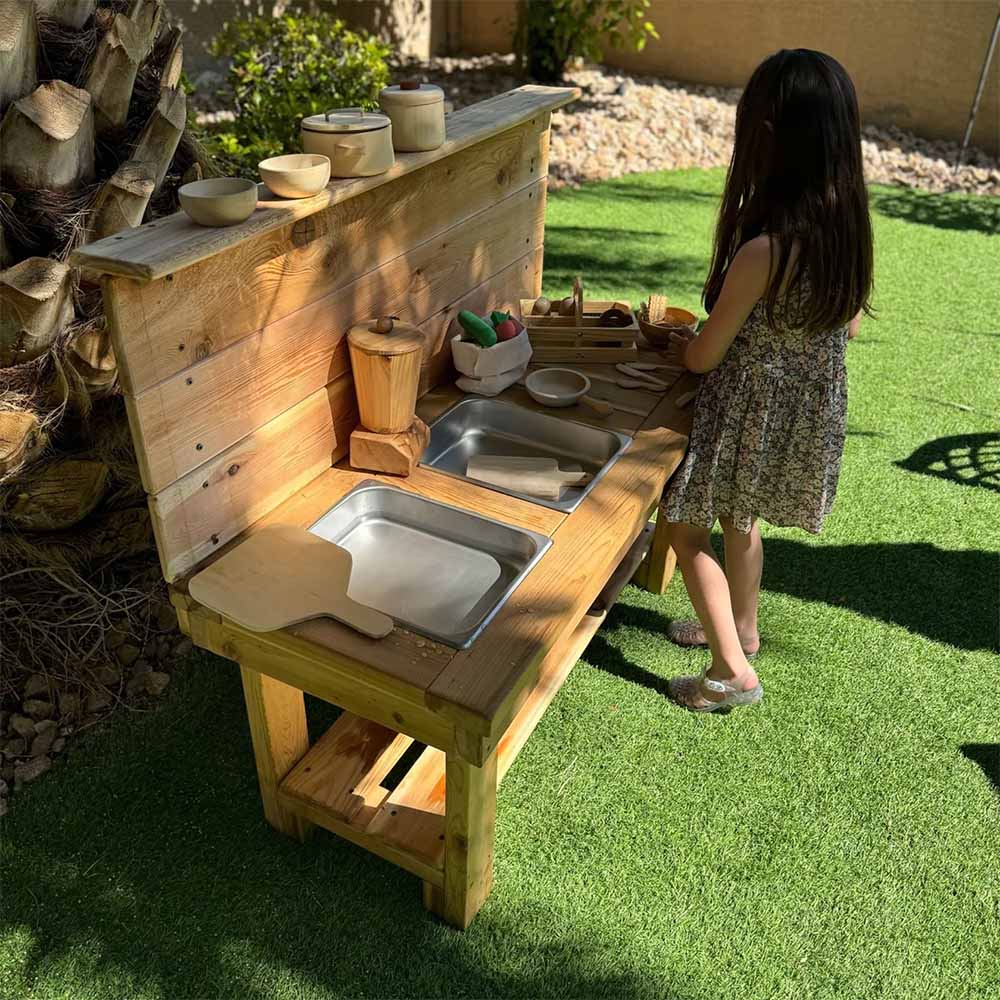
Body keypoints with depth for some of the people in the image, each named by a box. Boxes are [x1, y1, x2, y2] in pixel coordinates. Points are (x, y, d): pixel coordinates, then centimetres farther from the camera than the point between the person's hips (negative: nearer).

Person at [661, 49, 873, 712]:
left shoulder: (763, 248, -31)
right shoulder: (849, 224, -7)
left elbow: (704, 356, -19)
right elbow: (850, 324, 7)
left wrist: (677, 341, 3)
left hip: (753, 416, -8)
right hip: (815, 413, 8)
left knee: (685, 525, 11)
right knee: (739, 516, 27)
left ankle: (733, 672, 16)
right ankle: (742, 626, 47)